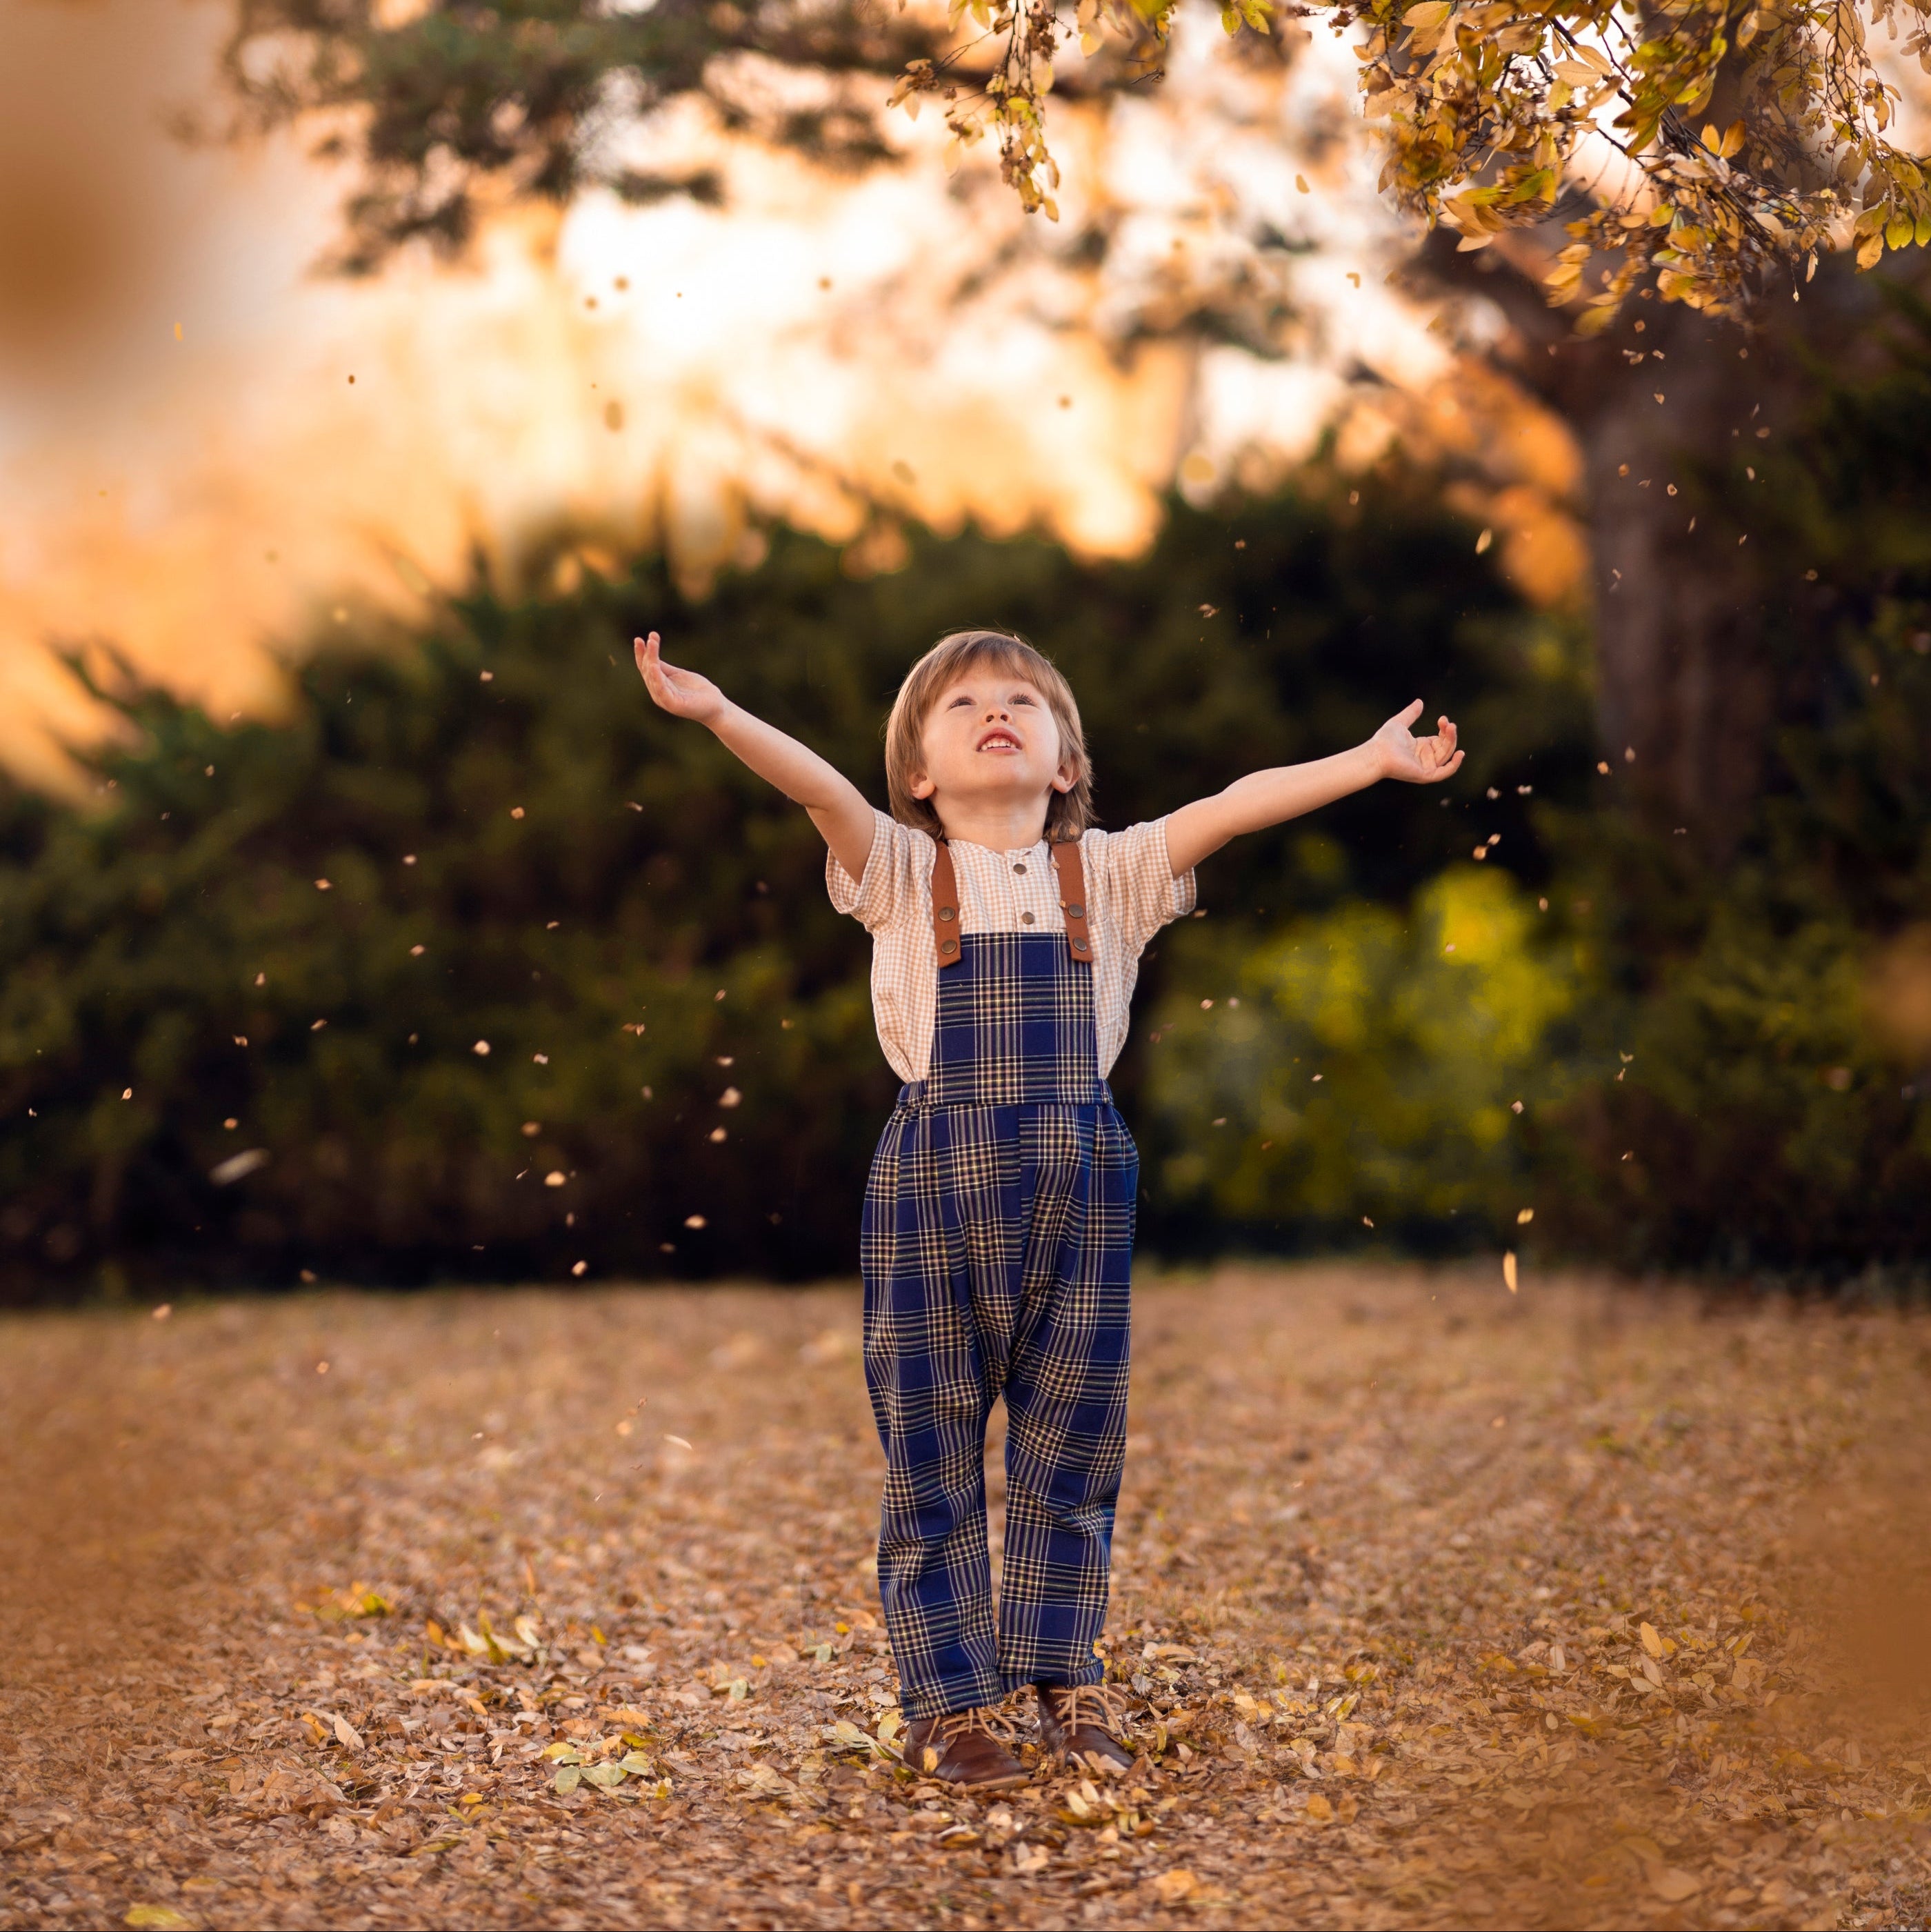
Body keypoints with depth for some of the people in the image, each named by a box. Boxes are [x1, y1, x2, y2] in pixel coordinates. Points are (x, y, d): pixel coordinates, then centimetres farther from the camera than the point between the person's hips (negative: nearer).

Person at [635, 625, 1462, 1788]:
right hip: (934, 1173, -2)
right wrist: (721, 715, -29)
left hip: (1081, 1175, 2)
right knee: (932, 1446, 3)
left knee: (1071, 1442, 9)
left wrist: (1373, 761, -6)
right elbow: (822, 786, -13)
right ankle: (952, 1701, 13)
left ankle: (1065, 1679, 23)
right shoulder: (902, 873, 3)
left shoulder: (1112, 874, 10)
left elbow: (1231, 808, 0)